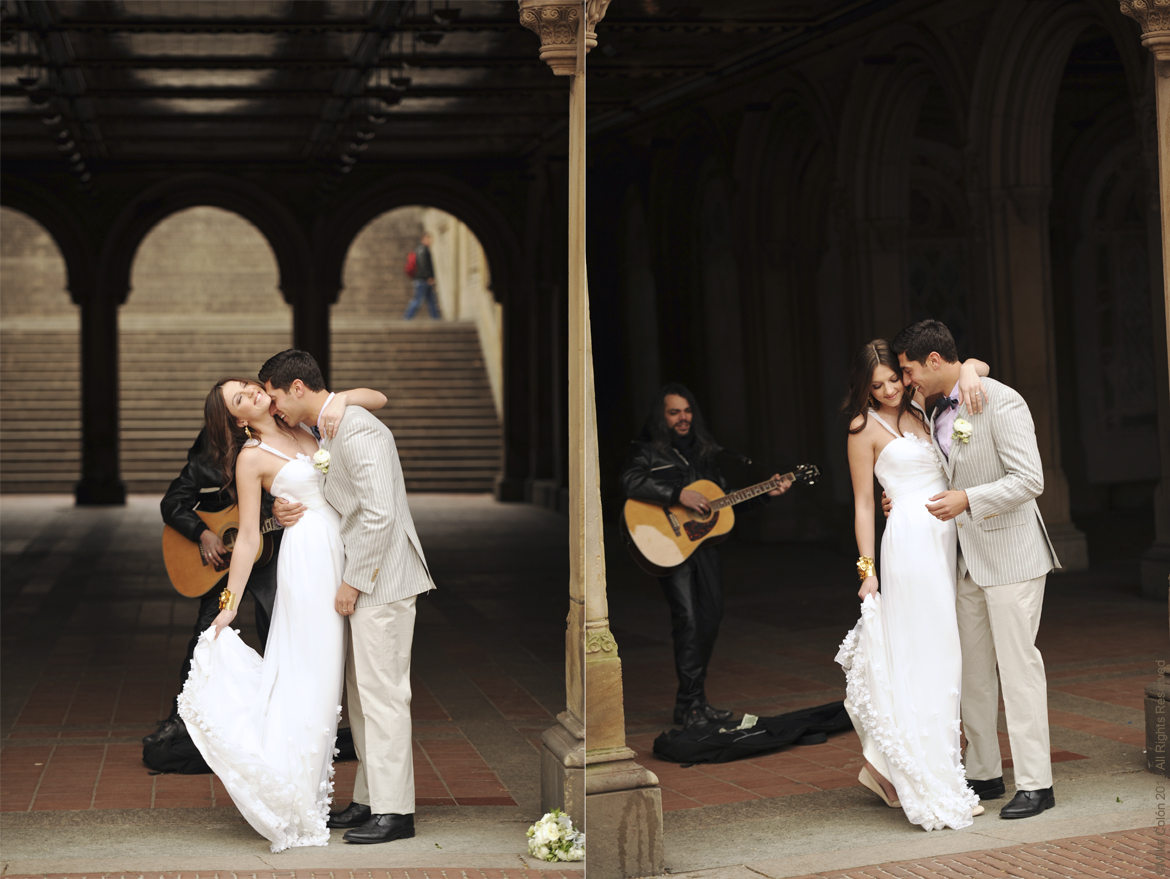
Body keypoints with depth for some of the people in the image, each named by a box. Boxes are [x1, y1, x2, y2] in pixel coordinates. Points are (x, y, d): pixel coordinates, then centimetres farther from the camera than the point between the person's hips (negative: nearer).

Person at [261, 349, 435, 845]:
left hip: (380, 580, -10)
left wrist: (353, 582, -18)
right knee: (362, 693, 14)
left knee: (382, 693, -6)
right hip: (363, 579, 10)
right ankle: (369, 800, 23)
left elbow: (380, 514, -23)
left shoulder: (358, 430, -18)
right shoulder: (327, 431, 15)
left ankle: (394, 811, 0)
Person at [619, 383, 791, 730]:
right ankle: (689, 705, -10)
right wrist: (679, 495, -26)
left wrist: (766, 494, 12)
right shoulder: (648, 450, -2)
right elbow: (631, 482, -23)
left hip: (704, 542, 7)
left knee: (711, 616, 7)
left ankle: (696, 701, 18)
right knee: (687, 618, -15)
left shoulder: (704, 451, 18)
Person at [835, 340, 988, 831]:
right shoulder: (865, 427, 1)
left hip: (947, 539, 7)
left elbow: (978, 366, 21)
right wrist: (868, 569, -4)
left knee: (939, 656, 7)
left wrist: (968, 370, -3)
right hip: (911, 538, -7)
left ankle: (888, 767, 16)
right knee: (925, 655, -8)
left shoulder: (920, 409, 16)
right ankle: (935, 791, -3)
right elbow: (863, 503, 1)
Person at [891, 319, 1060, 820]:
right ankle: (984, 774, 22)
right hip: (968, 559, 9)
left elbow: (1029, 480, -19)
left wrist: (967, 499, -26)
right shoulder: (940, 414, 11)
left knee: (1018, 665, -6)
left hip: (1010, 553, -8)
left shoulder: (1001, 403, -15)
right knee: (972, 668, 12)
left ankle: (1035, 783, 0)